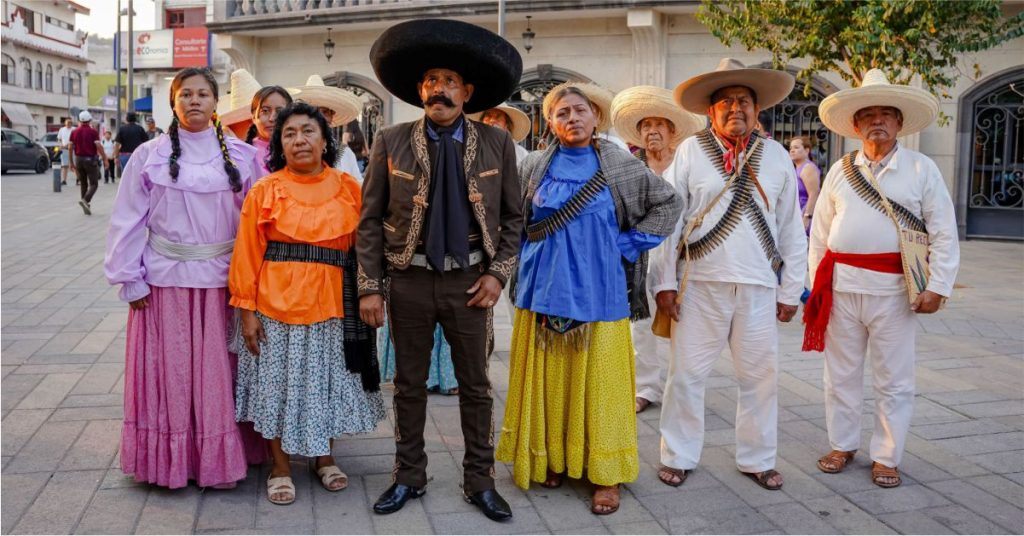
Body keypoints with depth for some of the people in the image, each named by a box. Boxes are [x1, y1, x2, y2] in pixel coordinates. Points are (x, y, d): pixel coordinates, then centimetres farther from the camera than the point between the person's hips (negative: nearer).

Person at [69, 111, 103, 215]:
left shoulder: (74, 132, 6)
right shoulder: (93, 131, -6)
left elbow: (70, 147, 3)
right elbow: (98, 146, -16)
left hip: (79, 159, 5)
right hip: (91, 159, -4)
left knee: (83, 184, 14)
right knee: (93, 184, -1)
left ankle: (86, 206, 14)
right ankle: (85, 200, -26)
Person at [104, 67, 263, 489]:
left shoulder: (241, 156, 3)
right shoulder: (149, 156, 1)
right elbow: (128, 221, 2)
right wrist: (131, 280, -3)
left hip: (221, 280, 0)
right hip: (165, 280, 0)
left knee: (217, 375, 6)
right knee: (169, 373, 6)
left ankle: (217, 459, 17)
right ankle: (169, 460, 19)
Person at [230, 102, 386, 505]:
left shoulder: (348, 189, 3)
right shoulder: (265, 191, -2)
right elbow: (247, 255, -3)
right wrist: (247, 310, -7)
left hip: (332, 305, 2)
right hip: (277, 303, -1)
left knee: (327, 381, 13)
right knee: (279, 382, 7)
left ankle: (324, 458, 32)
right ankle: (280, 467, 25)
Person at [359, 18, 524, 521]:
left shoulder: (497, 144, -1)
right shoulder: (391, 142, -3)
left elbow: (512, 216, 6)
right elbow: (370, 220, -1)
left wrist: (498, 273, -5)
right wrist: (370, 287, -5)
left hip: (468, 280, 0)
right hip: (408, 279, 0)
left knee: (476, 385, 9)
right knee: (409, 384, 12)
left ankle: (480, 481, 24)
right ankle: (409, 476, 28)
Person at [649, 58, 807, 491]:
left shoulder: (776, 157, 9)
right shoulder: (690, 151, 2)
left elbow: (791, 229, 11)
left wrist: (791, 289, 8)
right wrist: (664, 281, -5)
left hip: (759, 286, 2)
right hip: (701, 283, -2)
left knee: (759, 375, 10)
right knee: (687, 373, 4)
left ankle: (757, 459, 26)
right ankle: (678, 456, 20)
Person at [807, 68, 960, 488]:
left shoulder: (922, 169, 1)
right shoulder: (841, 171, 8)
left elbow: (944, 233, -1)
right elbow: (820, 231, 11)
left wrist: (937, 287, -8)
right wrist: (817, 282, 7)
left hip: (894, 290, -2)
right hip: (840, 287, 3)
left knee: (894, 379, 6)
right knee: (841, 373, 12)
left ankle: (886, 457, 19)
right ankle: (842, 445, 28)